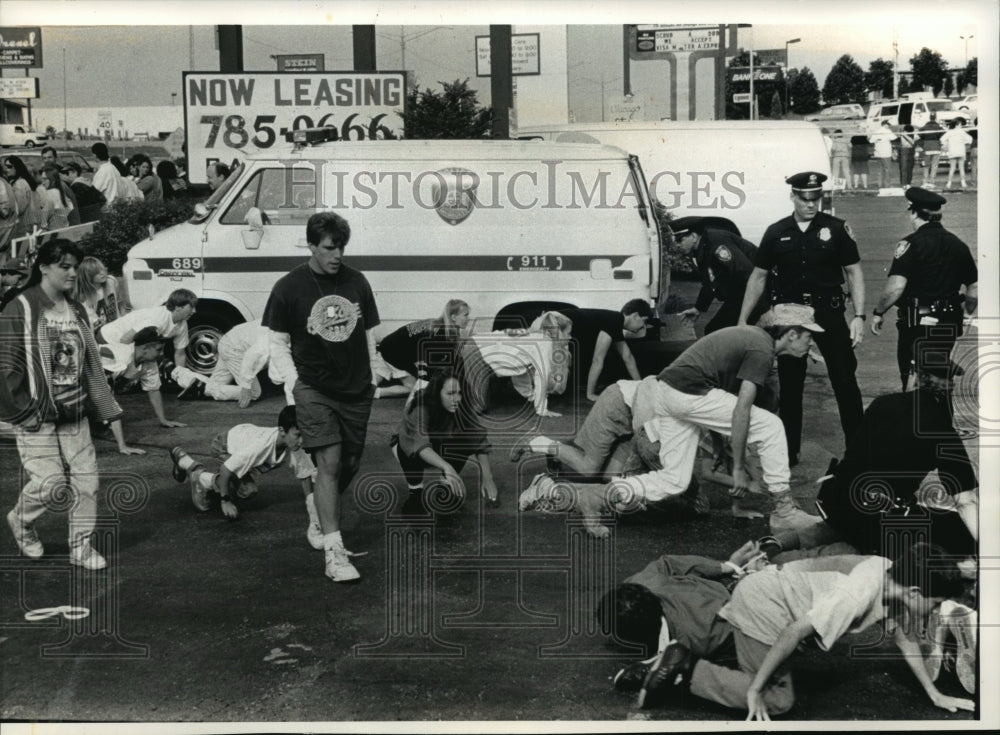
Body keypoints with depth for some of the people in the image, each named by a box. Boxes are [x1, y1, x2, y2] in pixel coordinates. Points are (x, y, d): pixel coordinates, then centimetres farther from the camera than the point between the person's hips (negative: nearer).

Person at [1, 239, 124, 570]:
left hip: (74, 415, 6)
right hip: (37, 418, -6)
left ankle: (81, 545, 15)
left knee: (86, 478, 2)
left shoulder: (76, 311, 11)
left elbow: (90, 362, 16)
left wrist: (103, 406, 14)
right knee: (50, 481, -6)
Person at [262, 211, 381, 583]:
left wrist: (373, 376, 10)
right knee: (329, 463, -15)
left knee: (349, 465, 10)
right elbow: (278, 341, 3)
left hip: (356, 390, 4)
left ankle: (322, 516, 38)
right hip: (314, 389, -4)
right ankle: (334, 552, -15)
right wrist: (291, 379, -8)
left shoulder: (357, 282, 6)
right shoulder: (289, 287, -4)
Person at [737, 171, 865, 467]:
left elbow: (854, 273, 0)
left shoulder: (836, 229, -2)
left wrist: (859, 316, -9)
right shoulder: (777, 233, 3)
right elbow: (758, 277, 9)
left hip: (828, 313, -2)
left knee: (845, 383, -1)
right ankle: (789, 452, 19)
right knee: (789, 387, 8)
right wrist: (742, 321, 6)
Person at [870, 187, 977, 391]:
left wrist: (877, 313, -7)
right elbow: (975, 288, 12)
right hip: (949, 327, 7)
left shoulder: (911, 244, -11)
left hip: (918, 326, -7)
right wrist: (964, 314, 27)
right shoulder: (958, 245, 9)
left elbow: (896, 286, -20)